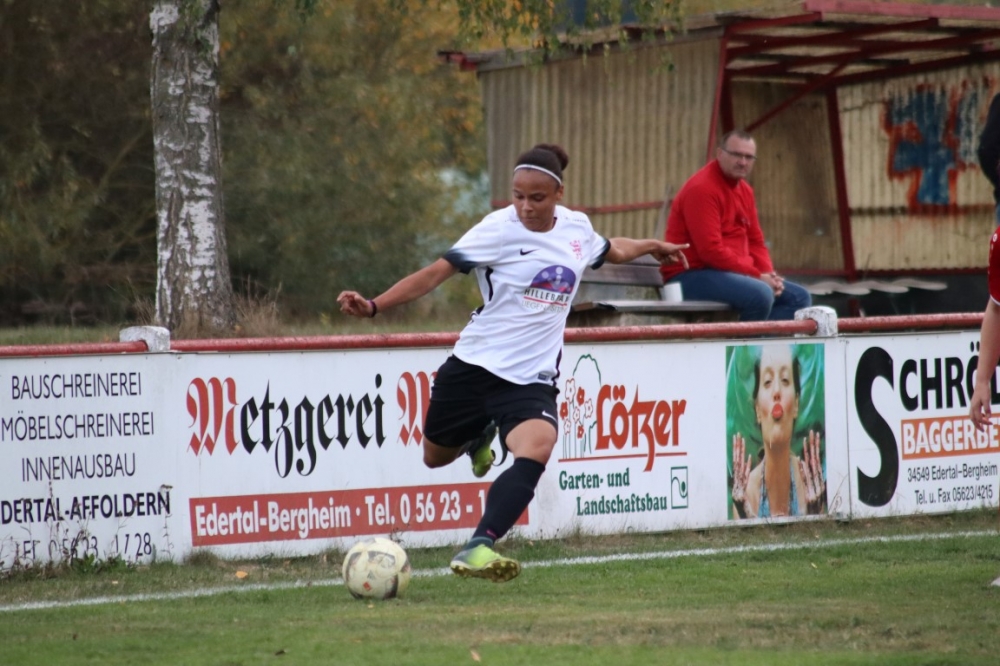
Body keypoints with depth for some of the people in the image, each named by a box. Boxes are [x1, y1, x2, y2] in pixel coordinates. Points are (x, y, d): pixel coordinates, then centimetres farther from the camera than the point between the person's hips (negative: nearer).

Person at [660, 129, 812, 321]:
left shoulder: (744, 190, 14)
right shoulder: (702, 189, -16)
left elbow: (755, 242, 17)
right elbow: (710, 250, -23)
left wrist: (768, 275, -5)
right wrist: (757, 276, -19)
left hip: (730, 274, 10)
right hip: (693, 276, -10)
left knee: (799, 297, 5)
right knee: (760, 294, -33)